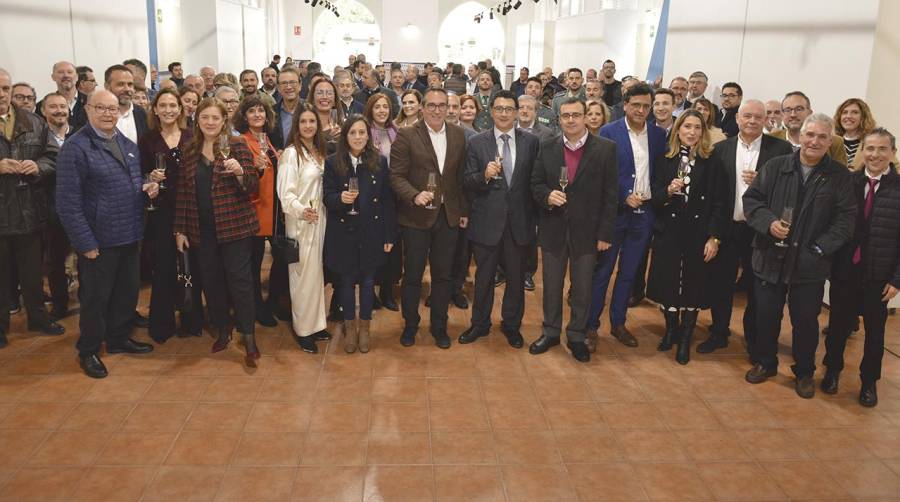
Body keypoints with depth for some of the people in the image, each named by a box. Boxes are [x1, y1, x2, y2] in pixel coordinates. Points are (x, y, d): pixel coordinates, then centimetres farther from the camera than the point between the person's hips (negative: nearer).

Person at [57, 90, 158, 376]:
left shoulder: (128, 146, 11)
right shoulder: (75, 147, -12)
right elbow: (68, 203, -16)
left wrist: (148, 188, 0)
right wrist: (86, 243, -18)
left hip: (130, 236, 7)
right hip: (98, 240, -7)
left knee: (128, 292, 18)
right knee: (95, 298, 7)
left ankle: (119, 338, 37)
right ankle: (88, 350, 25)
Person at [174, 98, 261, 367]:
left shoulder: (237, 144, -3)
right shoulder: (190, 151, 8)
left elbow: (253, 186, -5)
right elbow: (183, 192, 11)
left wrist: (239, 172, -26)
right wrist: (180, 229, 9)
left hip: (234, 225, -4)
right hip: (202, 229, 4)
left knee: (239, 278, -3)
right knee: (211, 280, 10)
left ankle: (249, 337, 6)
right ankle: (223, 330, 27)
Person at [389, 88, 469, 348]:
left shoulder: (458, 135, 5)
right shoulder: (406, 136, -7)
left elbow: (462, 175, 8)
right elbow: (396, 175, -10)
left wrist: (464, 210, 7)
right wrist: (415, 195, -26)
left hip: (448, 215, 3)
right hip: (416, 216, -3)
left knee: (443, 275, 12)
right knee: (412, 275, 9)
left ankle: (439, 326, 27)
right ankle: (410, 325, 27)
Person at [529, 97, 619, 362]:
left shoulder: (605, 148, -6)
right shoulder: (548, 147, 1)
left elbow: (610, 194, -6)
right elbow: (535, 183, 7)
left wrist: (605, 233, -9)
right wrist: (546, 196, -16)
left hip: (586, 229, -2)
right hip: (553, 228, 2)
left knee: (582, 287, 10)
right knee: (552, 284, 13)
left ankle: (576, 336, 26)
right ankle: (550, 332, 30)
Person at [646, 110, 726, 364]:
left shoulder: (711, 162, -2)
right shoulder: (665, 160, 2)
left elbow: (718, 204, -2)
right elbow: (654, 198, 0)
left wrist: (714, 237, -8)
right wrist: (668, 191, -20)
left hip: (698, 233, -1)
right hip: (668, 232, 1)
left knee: (693, 286, 6)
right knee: (668, 283, 7)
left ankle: (685, 340, 22)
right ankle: (670, 330, 30)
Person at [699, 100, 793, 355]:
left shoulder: (781, 149, -3)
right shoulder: (721, 149, 2)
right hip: (727, 228, 2)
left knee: (757, 287, 10)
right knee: (721, 283, 11)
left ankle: (754, 339, 28)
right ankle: (719, 334, 29)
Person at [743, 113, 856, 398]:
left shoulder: (839, 176, -2)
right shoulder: (776, 166, 0)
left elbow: (846, 217, -3)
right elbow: (751, 199, 3)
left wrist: (822, 248, -13)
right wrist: (768, 222, -14)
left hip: (810, 264, -1)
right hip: (771, 258, 1)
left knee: (806, 321, 10)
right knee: (766, 316, 12)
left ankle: (804, 372, 30)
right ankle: (765, 363, 33)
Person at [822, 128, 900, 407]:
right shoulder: (847, 182, -4)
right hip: (844, 271, 1)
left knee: (874, 330, 14)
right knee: (838, 324, 14)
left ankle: (869, 382, 33)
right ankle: (832, 370, 37)